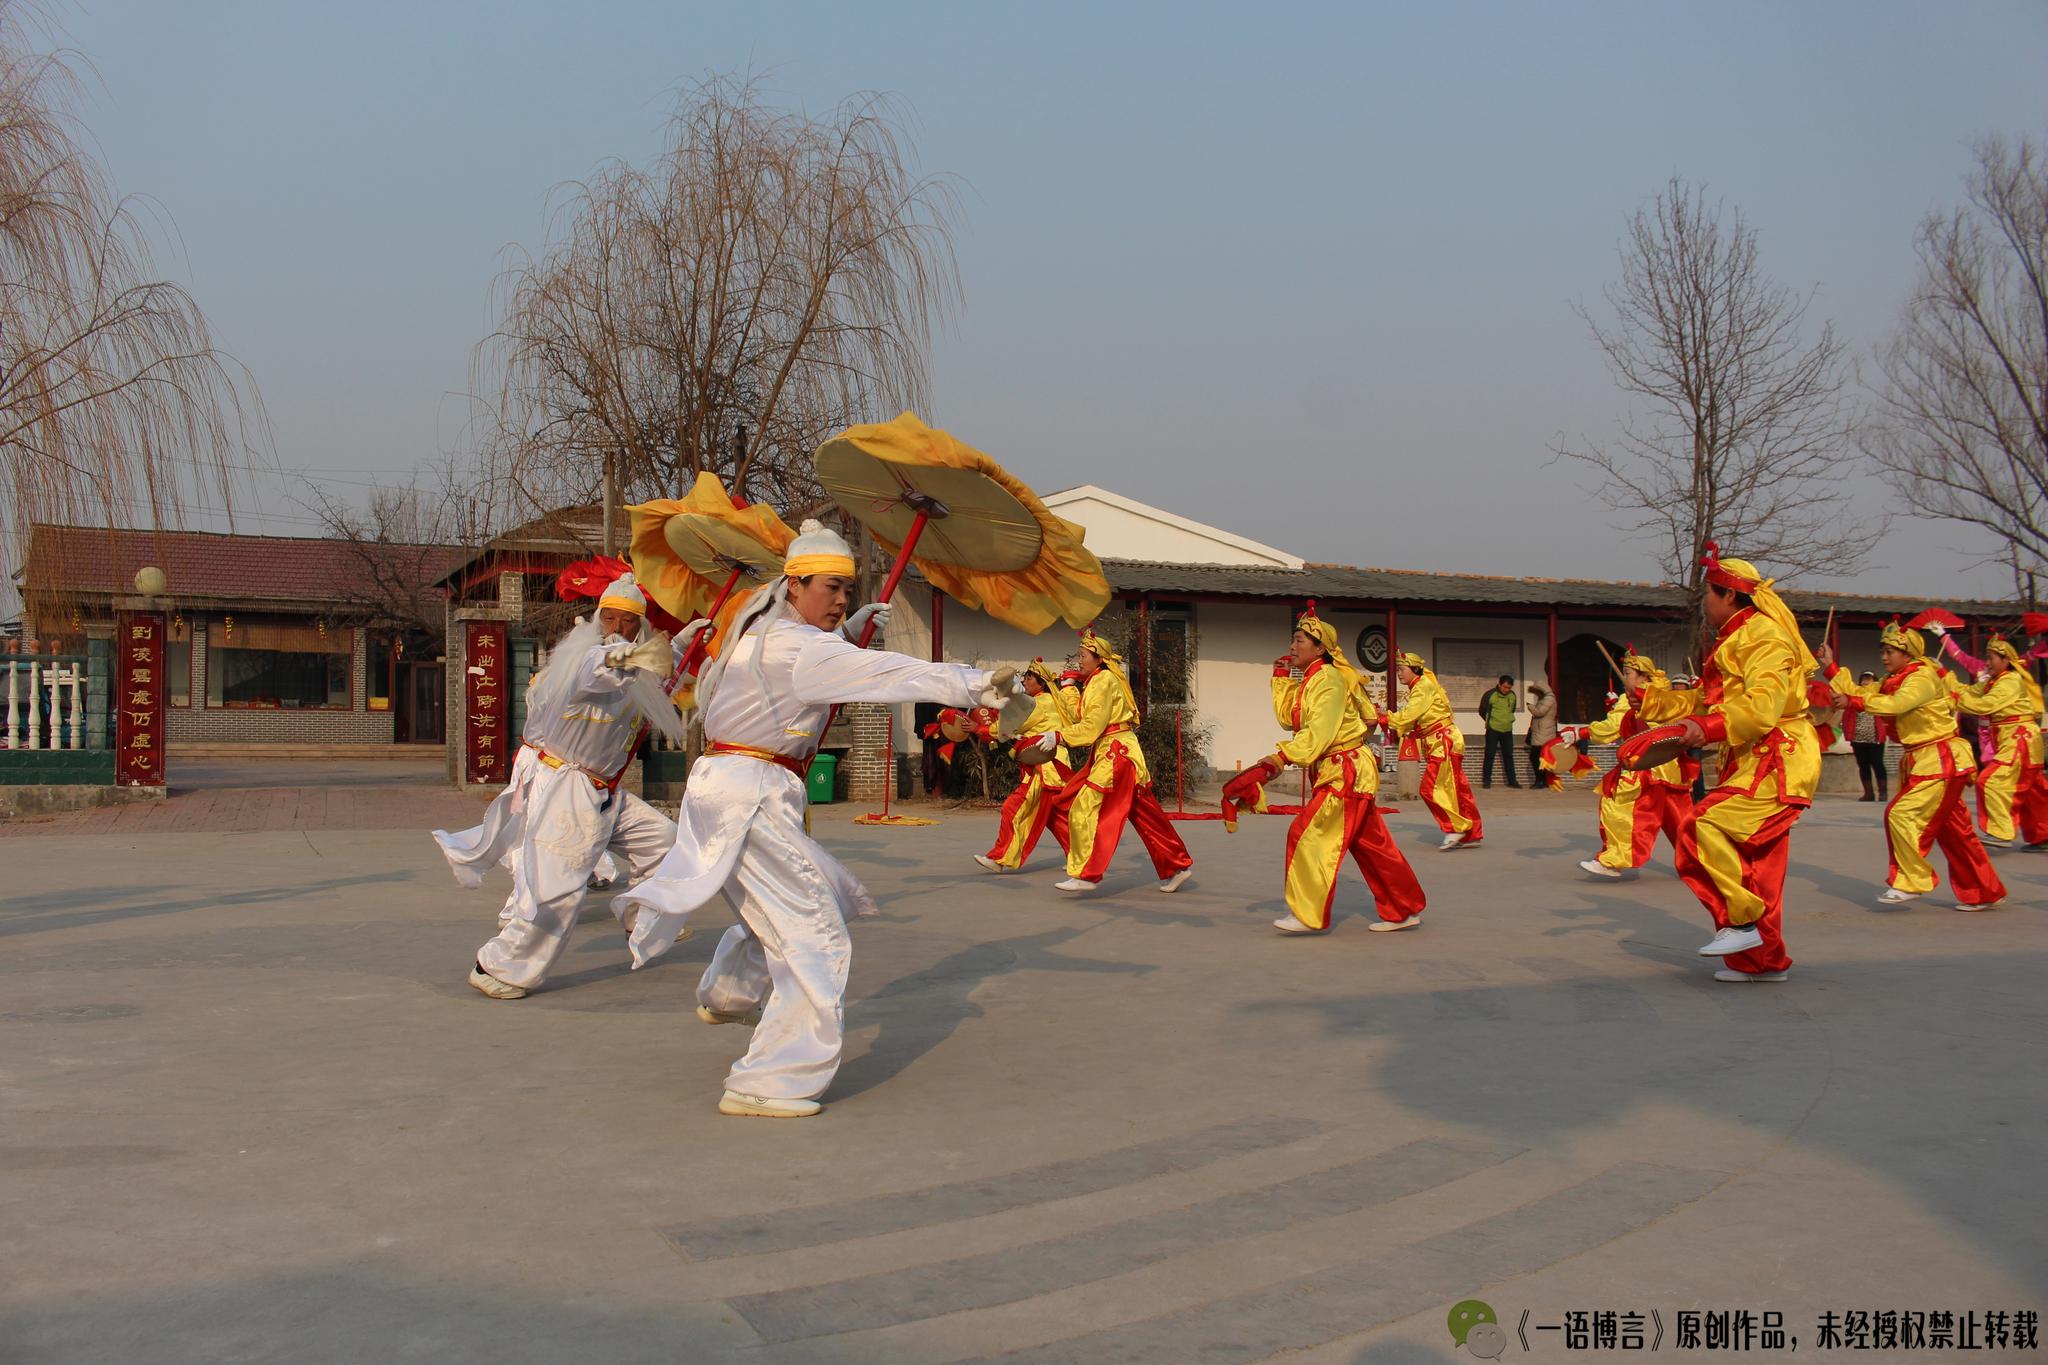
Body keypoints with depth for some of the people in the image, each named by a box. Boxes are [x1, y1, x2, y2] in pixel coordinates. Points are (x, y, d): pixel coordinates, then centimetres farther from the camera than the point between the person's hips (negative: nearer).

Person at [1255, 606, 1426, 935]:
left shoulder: (1327, 679, -15)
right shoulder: (1311, 680, 15)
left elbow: (1319, 732, -25)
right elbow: (1288, 717, 12)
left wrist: (1282, 758, -32)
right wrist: (1281, 678, 11)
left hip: (1346, 772, -10)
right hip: (1342, 773, 10)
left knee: (1309, 835, -11)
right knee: (1372, 845, 12)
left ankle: (1309, 914, -6)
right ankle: (1403, 911, 19)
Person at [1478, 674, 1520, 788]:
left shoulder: (1512, 696, 4)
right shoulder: (1489, 695, -9)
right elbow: (1482, 711, 2)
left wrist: (1508, 720, 12)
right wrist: (1491, 721, 7)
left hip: (1507, 730, 4)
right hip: (1493, 730, -4)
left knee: (1509, 755, 8)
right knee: (1490, 755, -3)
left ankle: (1511, 780, 14)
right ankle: (1486, 780, 3)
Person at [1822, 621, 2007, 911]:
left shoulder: (1923, 677, -14)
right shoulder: (1893, 682, 14)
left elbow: (1896, 704, -31)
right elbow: (1858, 693, 9)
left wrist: (1854, 701, -32)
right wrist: (1831, 666, 5)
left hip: (1941, 761, -10)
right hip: (1925, 762, 10)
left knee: (1902, 815, -15)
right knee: (1953, 830, 13)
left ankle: (1910, 883, -7)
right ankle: (1983, 893, 20)